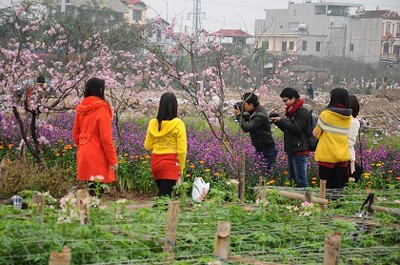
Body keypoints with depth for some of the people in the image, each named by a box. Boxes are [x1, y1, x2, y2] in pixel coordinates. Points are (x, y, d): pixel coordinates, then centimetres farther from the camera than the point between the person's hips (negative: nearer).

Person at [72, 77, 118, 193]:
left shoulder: (81, 108, 9)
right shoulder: (101, 108, -12)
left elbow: (75, 134, 16)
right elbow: (106, 137, -14)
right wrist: (113, 160, -9)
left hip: (83, 154, 7)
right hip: (97, 155, -7)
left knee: (91, 187, 12)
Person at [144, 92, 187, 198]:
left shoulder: (153, 123, 1)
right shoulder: (178, 124, -10)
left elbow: (148, 146, 11)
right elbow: (182, 150, -10)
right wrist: (181, 168, 1)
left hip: (155, 161, 5)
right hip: (171, 162, -5)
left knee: (162, 193, 20)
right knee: (164, 196, -5)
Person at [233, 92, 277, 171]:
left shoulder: (260, 116, -26)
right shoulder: (254, 111, 4)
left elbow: (246, 128, -28)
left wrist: (239, 115, -19)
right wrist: (241, 114, -2)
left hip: (267, 150, -9)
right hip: (260, 148, 10)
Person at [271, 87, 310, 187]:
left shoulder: (302, 112, -11)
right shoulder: (291, 112, 18)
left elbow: (295, 128, -20)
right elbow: (287, 129, 20)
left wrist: (281, 120, -14)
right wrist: (277, 122, 4)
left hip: (299, 150, -10)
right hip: (291, 149, 10)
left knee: (301, 180, -9)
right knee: (292, 178, 15)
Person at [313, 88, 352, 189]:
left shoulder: (325, 114, -11)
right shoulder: (349, 117, 2)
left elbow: (317, 133, -1)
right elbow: (345, 135, 7)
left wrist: (316, 132, 21)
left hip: (327, 155, -4)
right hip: (343, 156, 4)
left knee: (326, 187, 2)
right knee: (338, 187, 9)